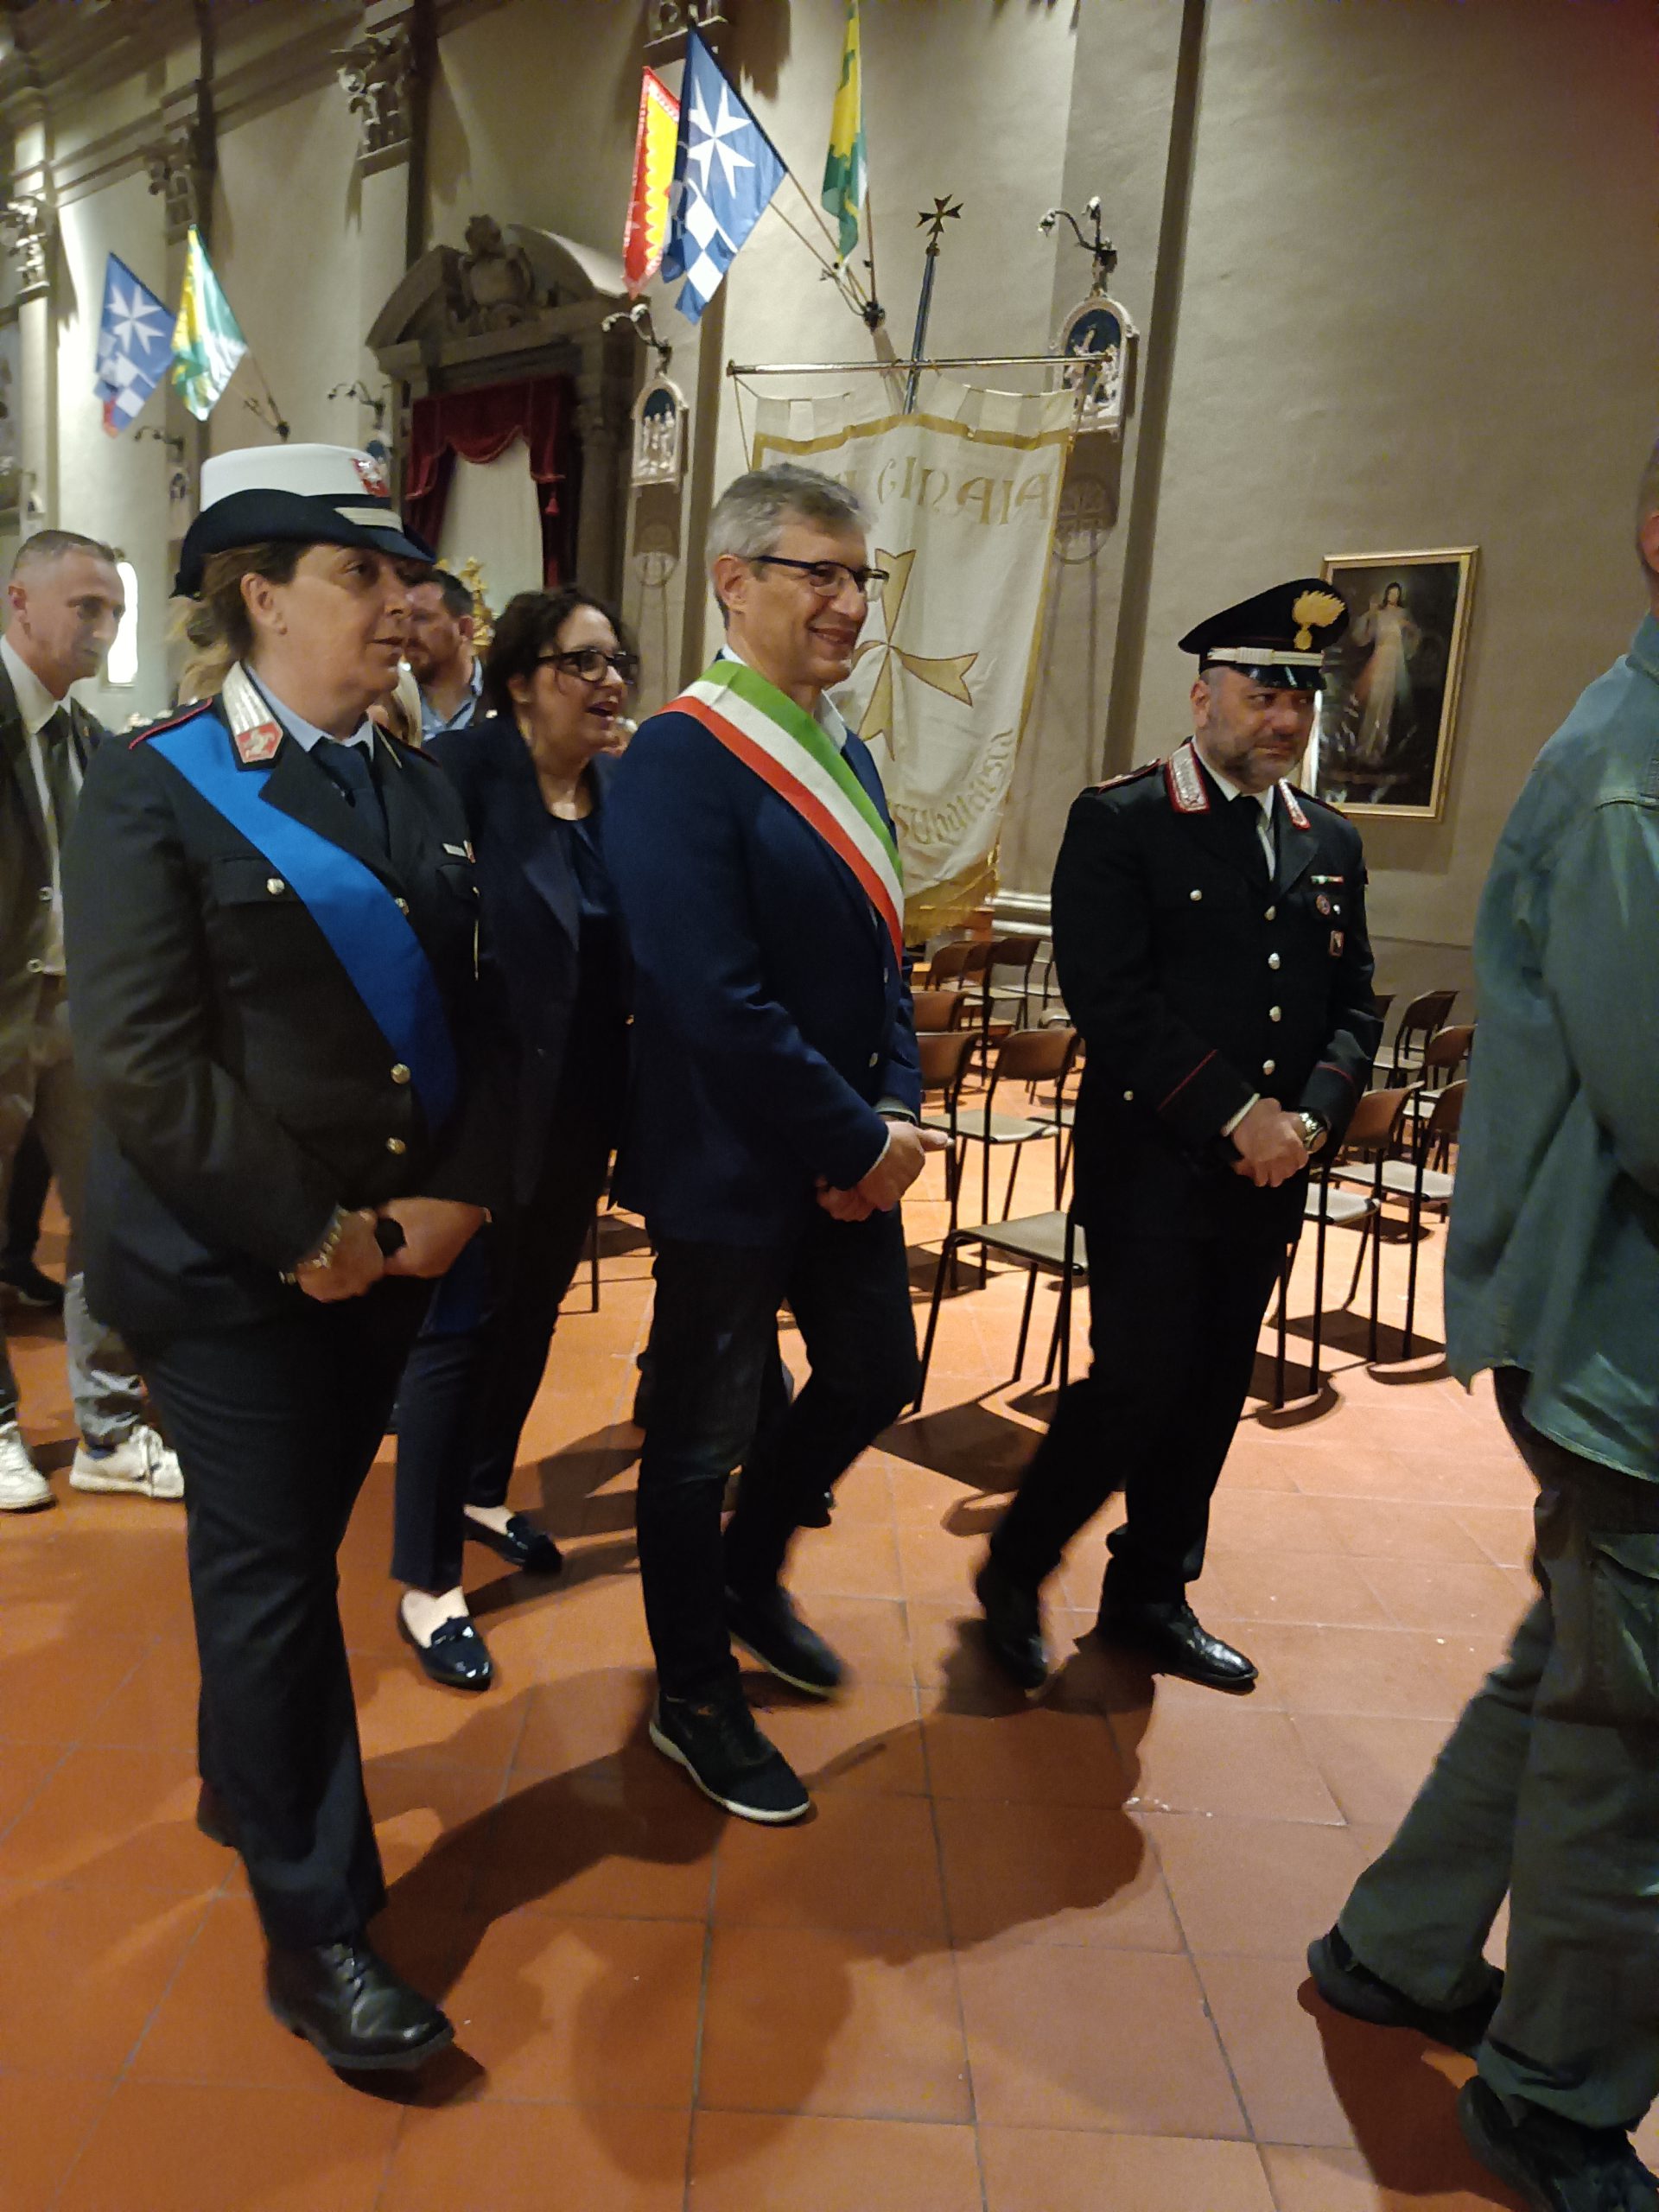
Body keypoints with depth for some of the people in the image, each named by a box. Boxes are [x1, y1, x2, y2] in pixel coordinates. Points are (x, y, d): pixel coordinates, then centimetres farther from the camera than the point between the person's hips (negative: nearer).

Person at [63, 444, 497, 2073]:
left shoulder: (415, 788, 8)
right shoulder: (154, 789, -9)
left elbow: (473, 1012, 6)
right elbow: (138, 1059, -16)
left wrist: (453, 1197, -7)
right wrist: (306, 1235, -17)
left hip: (392, 1251, 5)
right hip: (225, 1267, -5)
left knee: (296, 1548, 19)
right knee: (270, 1573, 3)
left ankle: (245, 1787, 44)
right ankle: (314, 1927, 19)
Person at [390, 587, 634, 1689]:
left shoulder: (623, 788, 4)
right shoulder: (466, 769, -14)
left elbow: (629, 946, 5)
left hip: (583, 1104, 7)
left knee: (534, 1308, 20)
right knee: (461, 1321, 2)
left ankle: (481, 1492, 43)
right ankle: (426, 1581, 17)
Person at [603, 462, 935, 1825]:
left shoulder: (844, 755, 9)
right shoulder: (680, 759, -19)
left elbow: (879, 948, 12)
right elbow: (714, 1000, -25)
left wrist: (897, 1110, -3)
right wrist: (855, 1141, -17)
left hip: (851, 1158, 9)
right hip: (731, 1166, -8)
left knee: (876, 1377, 20)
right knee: (706, 1428, 9)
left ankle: (749, 1573, 46)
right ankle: (694, 1698, 31)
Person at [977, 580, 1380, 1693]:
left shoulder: (1331, 844, 12)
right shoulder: (1119, 821, -7)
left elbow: (1355, 1006, 11)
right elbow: (1111, 997, -16)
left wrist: (1310, 1117, -8)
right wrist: (1235, 1114, -17)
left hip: (1265, 1180, 6)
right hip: (1151, 1170, -6)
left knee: (1212, 1397, 12)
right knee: (1136, 1387, -6)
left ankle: (1152, 1594, 31)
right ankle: (1014, 1571, 18)